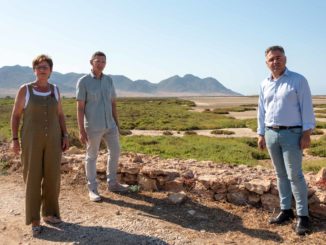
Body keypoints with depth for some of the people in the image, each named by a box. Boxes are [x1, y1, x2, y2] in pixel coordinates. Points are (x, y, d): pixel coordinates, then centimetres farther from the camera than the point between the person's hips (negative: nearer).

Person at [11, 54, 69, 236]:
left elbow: (60, 115, 10)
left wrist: (65, 136, 2)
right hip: (32, 140, -3)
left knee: (52, 177, 5)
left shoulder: (54, 89, 5)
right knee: (33, 178, -1)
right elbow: (15, 115, -1)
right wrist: (15, 139, -7)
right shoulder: (25, 89, -4)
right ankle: (34, 220, 12)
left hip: (52, 139, 3)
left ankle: (49, 213, 24)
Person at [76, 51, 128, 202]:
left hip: (109, 125, 6)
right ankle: (92, 190, 18)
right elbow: (80, 107, -10)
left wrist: (117, 124, 11)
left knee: (115, 152, 11)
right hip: (93, 126, -6)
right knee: (92, 157, 5)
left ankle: (112, 184, 28)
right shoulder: (83, 81, -9)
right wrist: (81, 131, -14)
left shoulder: (108, 80, 8)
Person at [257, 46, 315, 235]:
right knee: (281, 174, 12)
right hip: (271, 134, 5)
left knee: (295, 175, -4)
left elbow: (307, 108, -7)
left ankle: (303, 215, 7)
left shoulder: (298, 80, -4)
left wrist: (307, 133, -13)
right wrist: (261, 134, 12)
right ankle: (286, 210, 22)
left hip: (291, 134, -5)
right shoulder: (264, 85, 11)